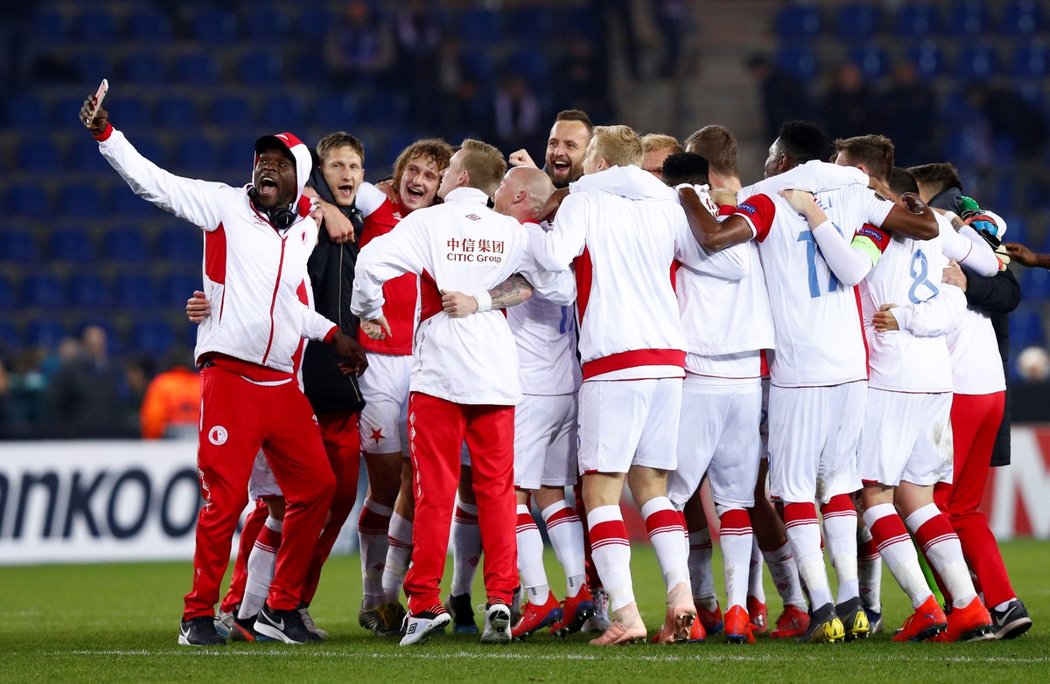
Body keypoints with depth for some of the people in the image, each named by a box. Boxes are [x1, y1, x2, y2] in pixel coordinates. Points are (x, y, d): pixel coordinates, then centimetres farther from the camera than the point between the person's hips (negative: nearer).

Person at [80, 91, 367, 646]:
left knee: (316, 487, 5)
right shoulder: (225, 207, 0)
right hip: (230, 377, -6)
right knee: (225, 497, -10)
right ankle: (198, 616, 0)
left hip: (283, 385, 6)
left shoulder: (307, 230, 14)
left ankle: (282, 607, 17)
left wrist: (332, 335, 18)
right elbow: (153, 182, -7)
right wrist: (105, 135, -17)